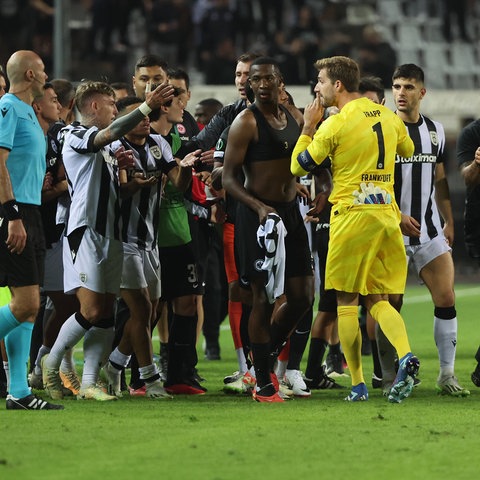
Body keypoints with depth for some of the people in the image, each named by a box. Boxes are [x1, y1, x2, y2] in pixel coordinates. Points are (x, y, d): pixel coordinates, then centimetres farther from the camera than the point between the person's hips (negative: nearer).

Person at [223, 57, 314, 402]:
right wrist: (260, 207, -25)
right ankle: (263, 383, 3)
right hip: (258, 215, -7)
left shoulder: (295, 117, 11)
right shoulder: (246, 122, -9)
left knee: (303, 296, 6)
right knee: (264, 298, -5)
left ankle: (268, 355, 29)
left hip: (291, 211, 7)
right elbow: (229, 179, -12)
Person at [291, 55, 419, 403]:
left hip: (352, 216, -6)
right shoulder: (389, 117, 10)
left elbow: (298, 167, -1)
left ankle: (358, 384, 1)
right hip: (387, 214, 6)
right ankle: (406, 355, -17)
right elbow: (411, 154, 23)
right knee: (378, 300, 10)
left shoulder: (336, 124, -9)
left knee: (347, 302, 4)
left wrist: (308, 128, 8)